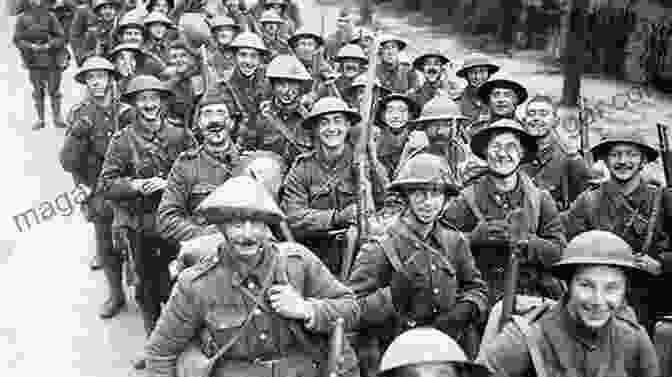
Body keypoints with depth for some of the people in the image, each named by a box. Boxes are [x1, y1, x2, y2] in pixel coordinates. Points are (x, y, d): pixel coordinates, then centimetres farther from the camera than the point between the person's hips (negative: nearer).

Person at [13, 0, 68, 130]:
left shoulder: (50, 17, 6)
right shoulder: (22, 18, 6)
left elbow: (61, 37, 2)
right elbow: (17, 39, 2)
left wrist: (49, 45, -14)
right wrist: (31, 46, -13)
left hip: (51, 59, 0)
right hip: (34, 60, 0)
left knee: (54, 90, 1)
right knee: (38, 91, 4)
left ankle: (57, 118, 12)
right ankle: (40, 119, 12)